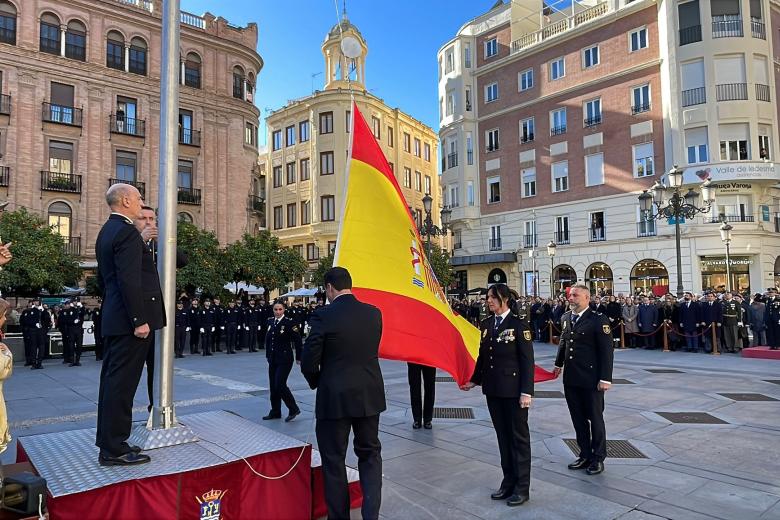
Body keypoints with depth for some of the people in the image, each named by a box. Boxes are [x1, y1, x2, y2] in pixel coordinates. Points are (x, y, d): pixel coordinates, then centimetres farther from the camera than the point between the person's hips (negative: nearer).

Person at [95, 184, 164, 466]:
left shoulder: (107, 231, 17)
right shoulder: (127, 232, -15)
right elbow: (130, 281, -22)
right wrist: (139, 320, -21)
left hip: (113, 319, 11)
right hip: (129, 320, -11)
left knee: (112, 379, 15)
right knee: (122, 382, -5)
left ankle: (108, 440, 25)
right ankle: (114, 449, 2)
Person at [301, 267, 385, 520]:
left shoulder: (323, 315, -14)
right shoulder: (374, 313, -2)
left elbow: (308, 362, -11)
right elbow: (373, 351, 7)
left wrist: (317, 383, 8)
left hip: (335, 398, -4)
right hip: (370, 396, 4)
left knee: (334, 461, 13)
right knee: (370, 454, 20)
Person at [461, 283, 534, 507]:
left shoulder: (518, 325, -11)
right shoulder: (485, 325, 6)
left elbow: (527, 360, -12)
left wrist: (526, 392, -15)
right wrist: (474, 380, 10)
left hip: (513, 391, -6)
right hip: (492, 390, 6)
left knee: (519, 437, 7)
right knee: (503, 436, 15)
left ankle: (522, 488, 18)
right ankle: (508, 482, 27)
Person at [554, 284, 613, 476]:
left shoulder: (598, 320, -13)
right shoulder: (566, 318, 7)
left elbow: (606, 351, -14)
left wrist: (605, 378, -16)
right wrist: (559, 363, 25)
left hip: (591, 380, -6)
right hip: (570, 379, 6)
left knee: (595, 419, 8)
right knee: (578, 419, 14)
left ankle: (598, 458, 23)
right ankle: (585, 455, 28)